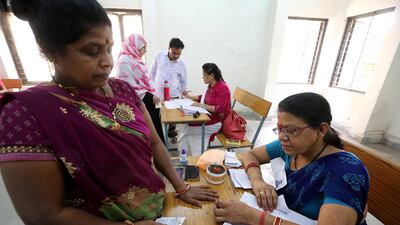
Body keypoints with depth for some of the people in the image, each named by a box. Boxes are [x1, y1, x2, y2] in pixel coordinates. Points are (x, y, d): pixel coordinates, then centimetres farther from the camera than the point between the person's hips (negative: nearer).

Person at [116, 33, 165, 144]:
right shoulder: (125, 61, -15)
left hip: (149, 102, 9)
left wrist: (153, 94, 11)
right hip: (141, 104, -9)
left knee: (156, 129, 18)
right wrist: (149, 96, -17)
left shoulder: (135, 59, 15)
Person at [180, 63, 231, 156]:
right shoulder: (211, 86, 5)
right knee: (185, 125, -7)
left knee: (187, 128, -12)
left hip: (217, 121, -8)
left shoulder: (223, 88, -19)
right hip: (208, 116, 8)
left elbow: (219, 110, -26)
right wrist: (189, 97, 12)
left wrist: (201, 105, -24)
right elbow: (204, 97, 22)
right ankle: (187, 154, 6)